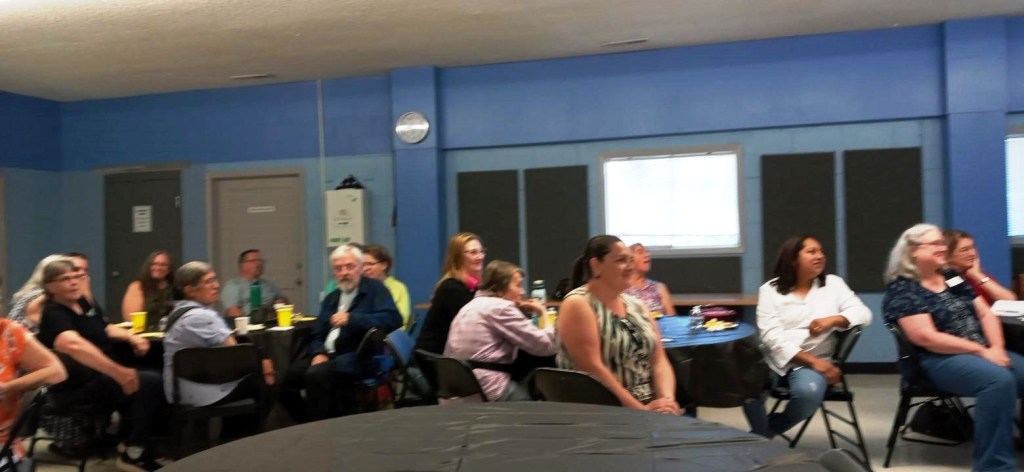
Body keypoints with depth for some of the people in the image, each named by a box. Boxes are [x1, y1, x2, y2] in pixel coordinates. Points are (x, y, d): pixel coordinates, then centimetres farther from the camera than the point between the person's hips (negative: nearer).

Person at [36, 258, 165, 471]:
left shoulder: (84, 303, 10)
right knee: (151, 383, -21)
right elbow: (72, 344, -40)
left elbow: (105, 328, 28)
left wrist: (131, 337, 7)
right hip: (76, 385, -9)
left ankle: (129, 432, 17)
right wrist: (117, 371, -48)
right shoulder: (53, 315, -18)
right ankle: (135, 454, -8)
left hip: (100, 376, 9)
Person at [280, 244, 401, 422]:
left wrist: (351, 319, -21)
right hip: (328, 357, 7)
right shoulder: (330, 298, 22)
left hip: (359, 357, -7)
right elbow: (318, 334, 20)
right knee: (287, 375, -14)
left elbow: (393, 319, -15)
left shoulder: (375, 289, 2)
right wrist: (318, 353, -3)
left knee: (317, 374, -30)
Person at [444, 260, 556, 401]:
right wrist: (545, 314, 6)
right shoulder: (500, 307, -10)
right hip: (487, 392, -9)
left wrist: (519, 312, 13)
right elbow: (545, 345, -11)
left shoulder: (472, 305, 16)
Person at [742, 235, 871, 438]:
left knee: (808, 392, -34)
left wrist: (832, 319, -16)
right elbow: (772, 335, -8)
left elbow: (863, 313, 3)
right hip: (773, 361, -1)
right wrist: (812, 361, -18)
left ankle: (769, 430, -4)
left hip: (813, 363, 1)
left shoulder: (833, 283, 11)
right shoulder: (770, 290, 3)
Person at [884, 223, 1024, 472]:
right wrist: (982, 351, -15)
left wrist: (996, 348, -6)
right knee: (999, 380, -33)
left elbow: (986, 314, 14)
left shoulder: (954, 278, 17)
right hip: (941, 359, -8)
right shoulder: (902, 290, -7)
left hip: (985, 353, 8)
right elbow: (926, 338, -16)